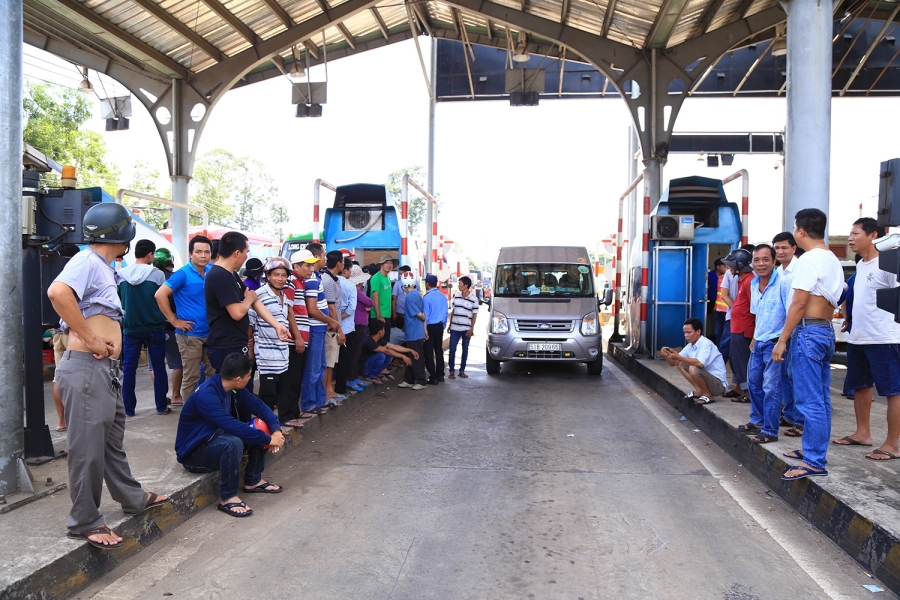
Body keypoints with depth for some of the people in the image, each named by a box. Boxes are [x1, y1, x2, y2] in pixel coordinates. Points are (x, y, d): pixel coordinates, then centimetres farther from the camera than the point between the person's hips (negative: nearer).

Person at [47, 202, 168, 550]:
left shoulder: (102, 267, 17)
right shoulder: (87, 261, -12)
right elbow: (57, 292, -30)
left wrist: (110, 339, 8)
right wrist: (90, 339, -24)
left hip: (106, 369, 10)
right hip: (86, 368, -10)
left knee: (112, 439, 20)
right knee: (88, 446, -1)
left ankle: (132, 497, 34)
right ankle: (85, 522, 11)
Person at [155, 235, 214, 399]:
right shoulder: (183, 274, -11)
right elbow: (160, 295, -16)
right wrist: (174, 320, -14)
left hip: (210, 333, 6)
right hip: (190, 334, -6)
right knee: (191, 377, 3)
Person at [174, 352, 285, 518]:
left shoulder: (233, 388, -6)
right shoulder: (206, 395, -31)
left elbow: (258, 406, -2)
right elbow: (232, 426, -37)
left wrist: (276, 429, -20)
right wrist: (268, 439, -29)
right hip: (194, 453, -9)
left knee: (259, 429, -4)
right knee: (233, 443, -36)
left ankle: (253, 481, 7)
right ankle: (227, 498, -20)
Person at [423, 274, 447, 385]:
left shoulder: (427, 297, -15)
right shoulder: (443, 296, 3)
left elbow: (425, 316, -13)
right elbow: (446, 313, 9)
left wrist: (425, 330, -8)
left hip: (430, 326, -6)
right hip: (439, 326, 6)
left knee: (429, 352, 0)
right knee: (439, 350, 15)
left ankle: (433, 377, 0)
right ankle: (440, 375, 22)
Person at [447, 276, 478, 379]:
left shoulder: (474, 299, -5)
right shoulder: (456, 296, 5)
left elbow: (474, 315, -2)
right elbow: (453, 311, 12)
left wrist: (471, 329, -8)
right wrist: (450, 324, 11)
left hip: (466, 329, -2)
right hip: (455, 328, 2)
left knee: (465, 350, 8)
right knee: (452, 349, 0)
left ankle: (462, 370, 19)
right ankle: (451, 371, 8)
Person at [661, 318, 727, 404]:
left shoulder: (706, 343, -19)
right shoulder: (690, 346, 4)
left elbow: (700, 363, -37)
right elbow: (673, 363, 5)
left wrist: (679, 357, -33)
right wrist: (666, 355, -16)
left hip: (718, 384, -8)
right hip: (706, 378, 8)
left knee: (693, 369, -31)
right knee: (680, 364, 3)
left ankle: (708, 395, -9)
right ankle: (699, 391, 4)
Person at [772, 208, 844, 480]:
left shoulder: (809, 259, -14)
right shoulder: (833, 260, 15)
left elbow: (799, 304, -17)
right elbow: (832, 303, 17)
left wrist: (782, 339, -14)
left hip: (808, 331, -10)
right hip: (826, 330, 10)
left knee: (810, 400, -6)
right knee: (821, 399, 15)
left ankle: (815, 462, -3)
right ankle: (814, 450, 24)